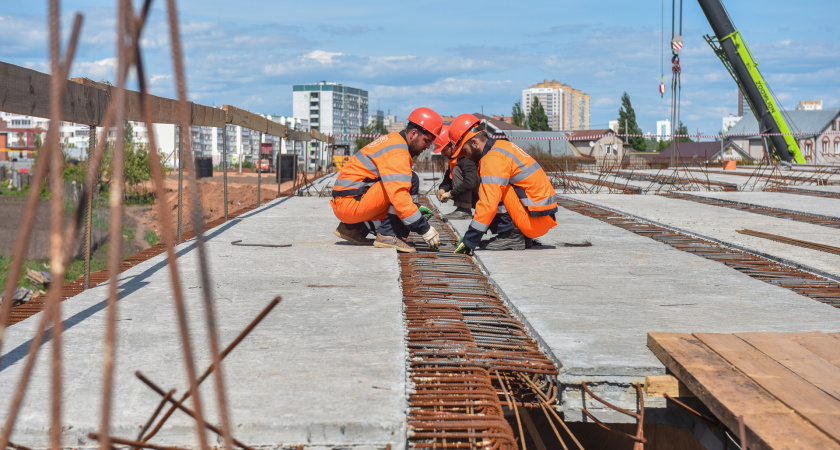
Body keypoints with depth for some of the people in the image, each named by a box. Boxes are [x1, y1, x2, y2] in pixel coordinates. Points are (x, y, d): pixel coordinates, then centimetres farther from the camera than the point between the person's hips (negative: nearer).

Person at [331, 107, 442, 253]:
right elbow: (399, 196, -26)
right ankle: (388, 235, -15)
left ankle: (352, 228, 15)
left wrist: (416, 207, 14)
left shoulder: (394, 140, 15)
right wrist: (425, 229, -21)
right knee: (411, 181, -15)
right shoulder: (397, 152, -16)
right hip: (350, 203, -10)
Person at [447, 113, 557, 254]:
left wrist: (469, 241, -18)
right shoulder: (502, 146, 14)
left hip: (535, 220, -10)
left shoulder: (494, 159, -17)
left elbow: (488, 205, -23)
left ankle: (511, 234, -8)